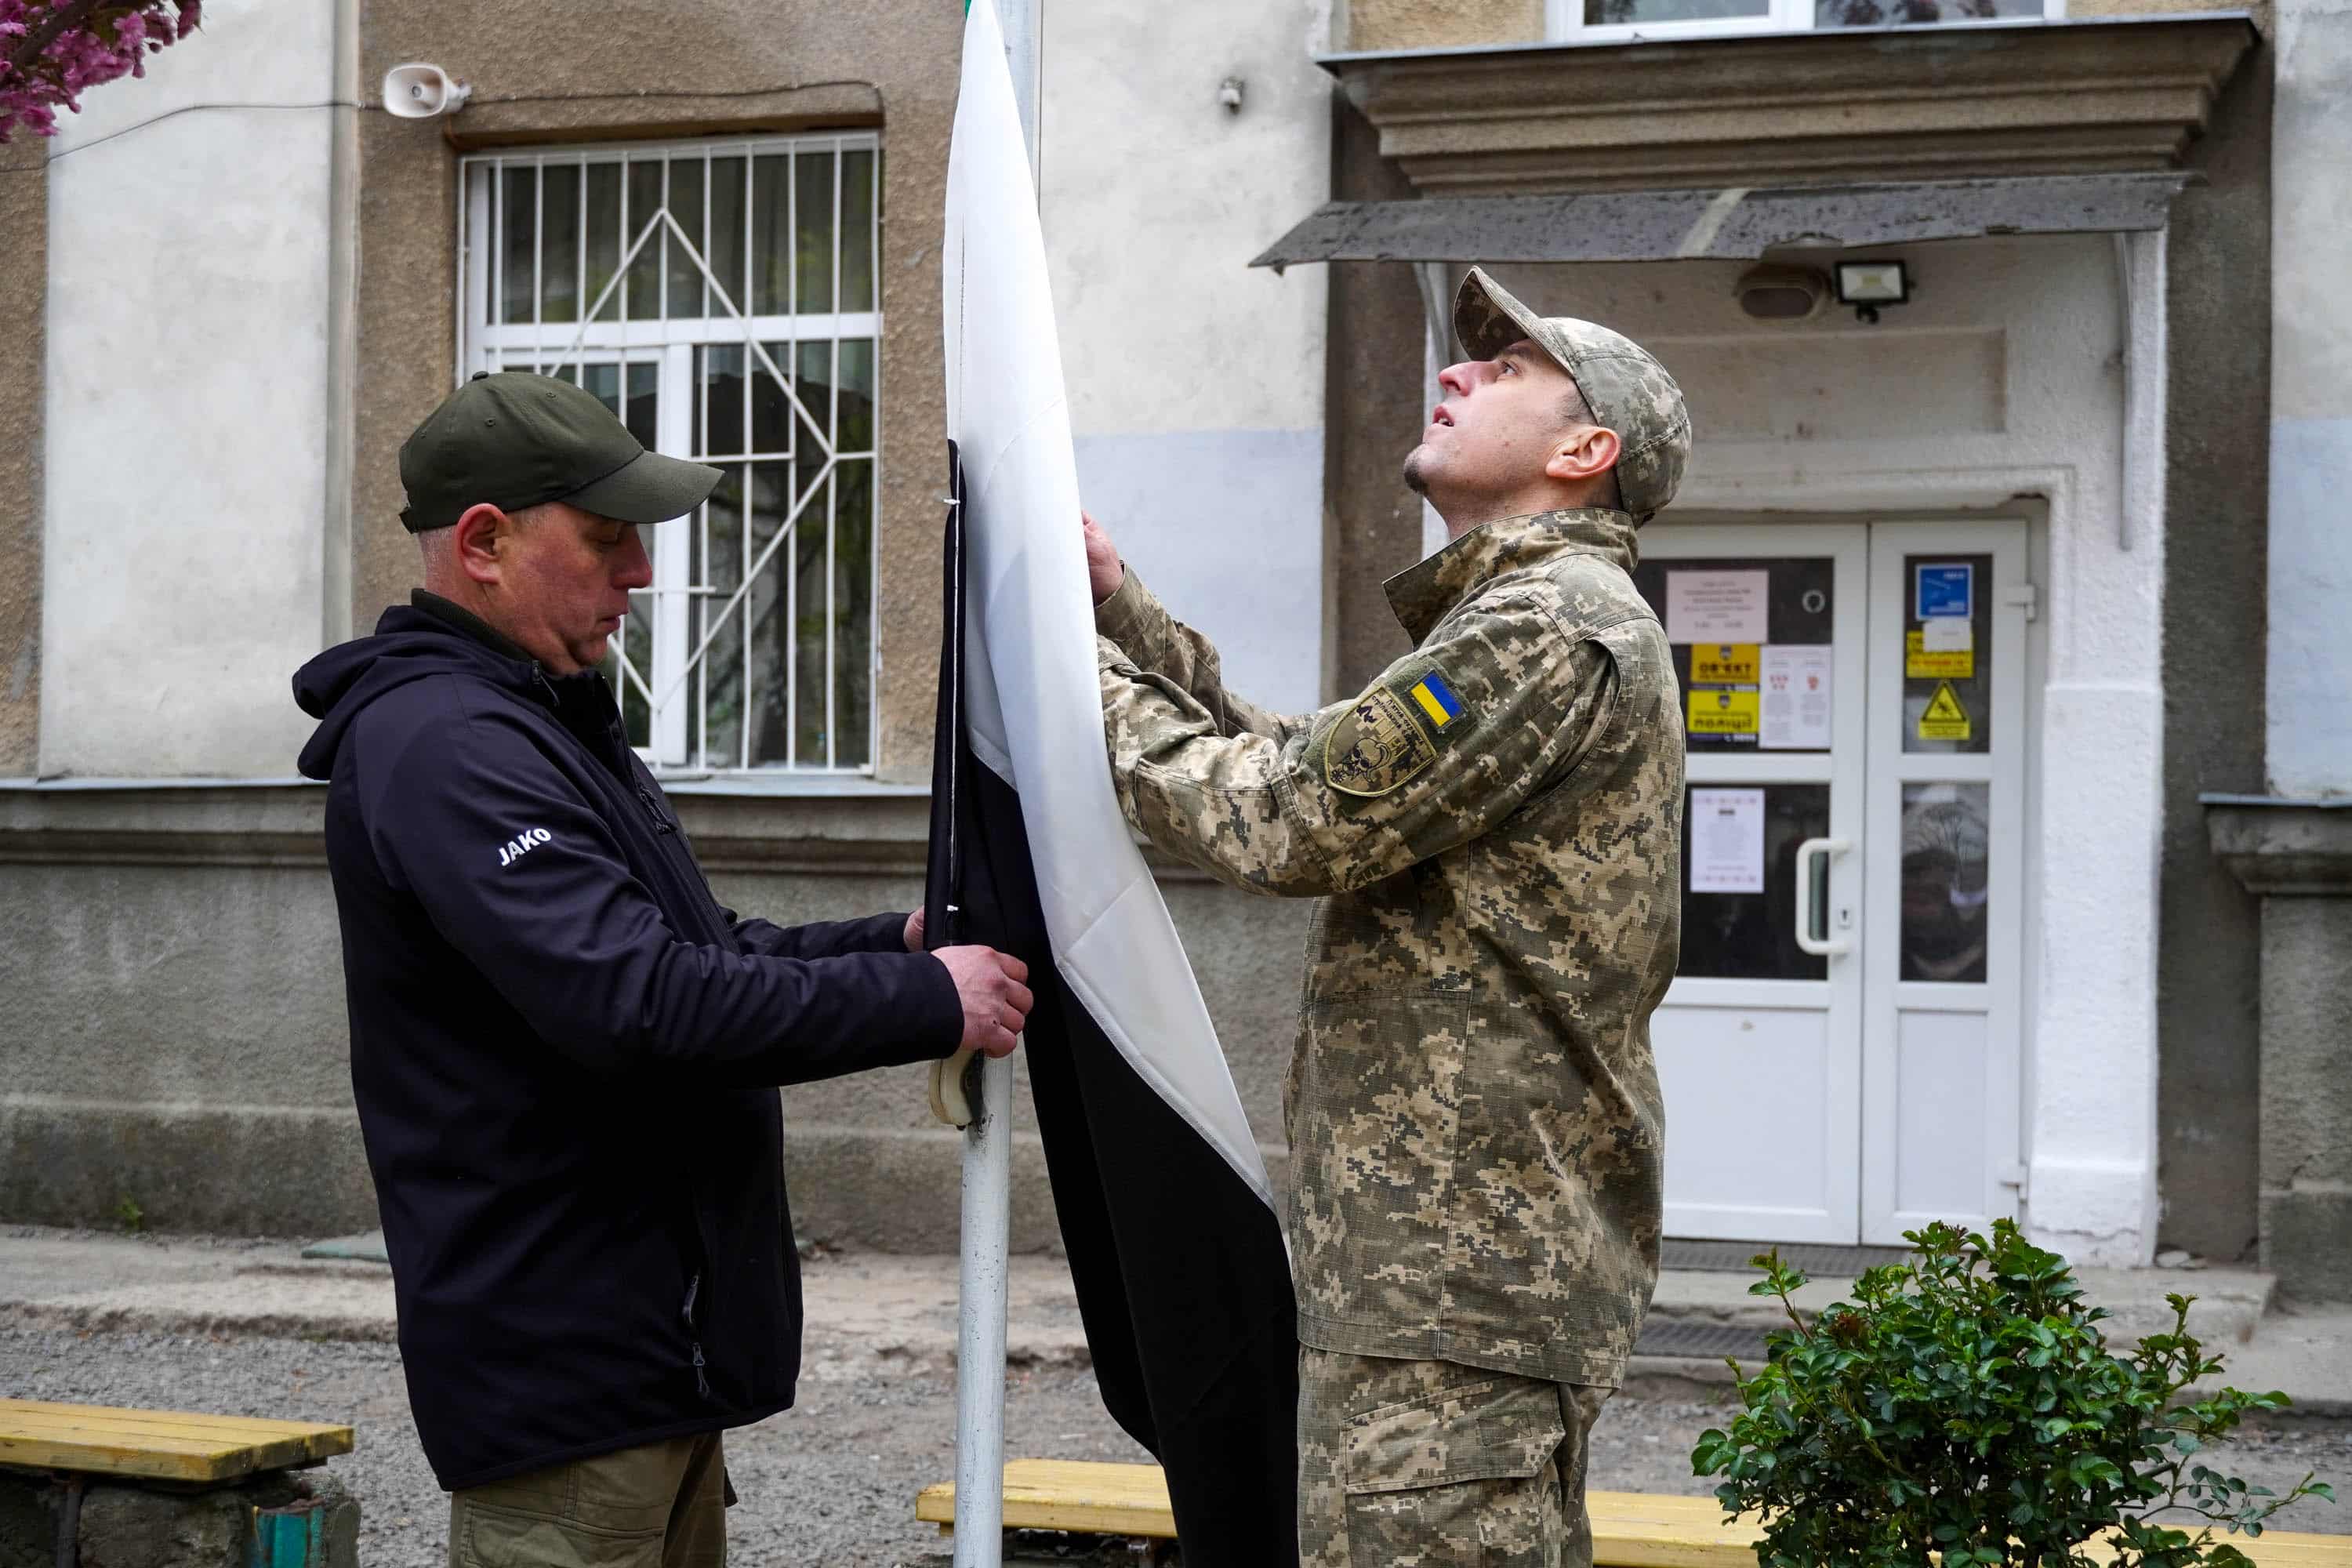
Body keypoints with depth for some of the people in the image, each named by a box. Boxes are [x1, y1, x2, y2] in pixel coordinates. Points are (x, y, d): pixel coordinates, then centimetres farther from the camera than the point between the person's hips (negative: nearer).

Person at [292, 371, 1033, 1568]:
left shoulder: (538, 723, 17)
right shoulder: (444, 747, -19)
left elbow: (692, 950, 23)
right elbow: (634, 1000, -28)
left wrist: (893, 942, 8)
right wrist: (926, 1004, -21)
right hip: (565, 1364, -11)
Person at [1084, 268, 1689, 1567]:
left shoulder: (1555, 627, -14)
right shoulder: (1515, 620, 23)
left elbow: (1289, 817, -18)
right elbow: (1305, 766, 23)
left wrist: (1082, 672, -5)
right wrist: (1121, 609, 17)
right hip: (1477, 1256, 11)